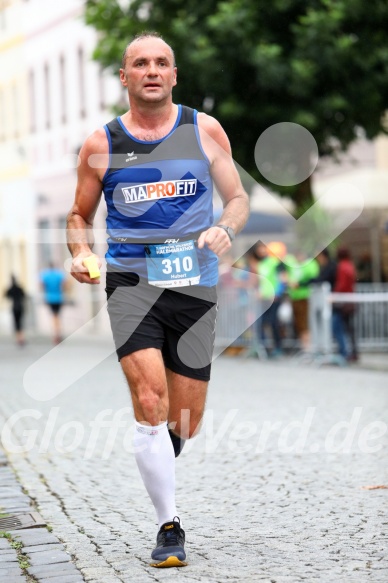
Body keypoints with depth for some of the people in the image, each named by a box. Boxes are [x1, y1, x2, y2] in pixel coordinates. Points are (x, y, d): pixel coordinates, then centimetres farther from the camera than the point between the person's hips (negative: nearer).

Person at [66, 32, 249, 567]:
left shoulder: (204, 130, 6)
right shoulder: (101, 145, 4)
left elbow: (238, 199, 10)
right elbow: (80, 215, 15)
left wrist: (224, 229, -12)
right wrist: (81, 252, -6)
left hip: (194, 286, 2)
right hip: (130, 280, -1)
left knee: (185, 424, 6)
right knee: (151, 402, -19)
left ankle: (154, 465, 42)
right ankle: (170, 525, -6)